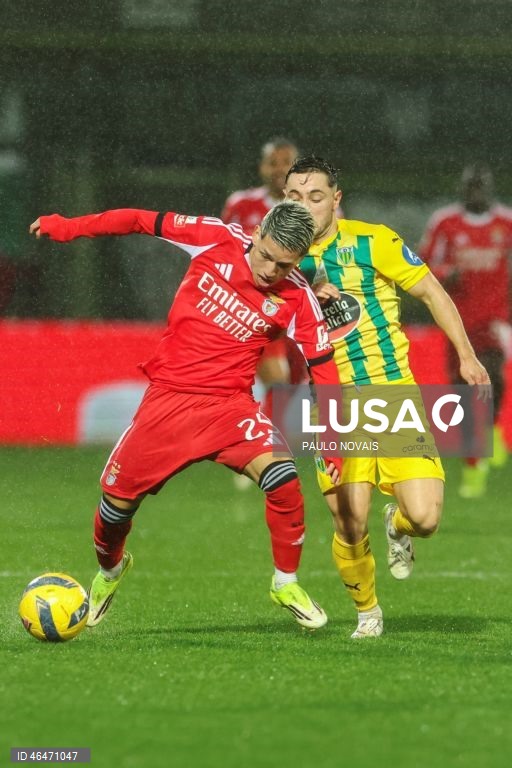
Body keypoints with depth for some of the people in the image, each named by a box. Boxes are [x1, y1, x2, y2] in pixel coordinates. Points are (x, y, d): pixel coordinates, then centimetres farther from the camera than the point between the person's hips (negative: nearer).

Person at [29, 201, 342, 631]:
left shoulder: (296, 299, -9)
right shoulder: (216, 239, -8)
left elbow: (324, 369, -5)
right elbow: (145, 222, 2)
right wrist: (70, 227, 5)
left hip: (229, 405, -1)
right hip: (168, 397, 1)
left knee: (282, 476, -26)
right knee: (118, 498, 3)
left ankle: (286, 584, -5)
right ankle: (110, 569, 38)